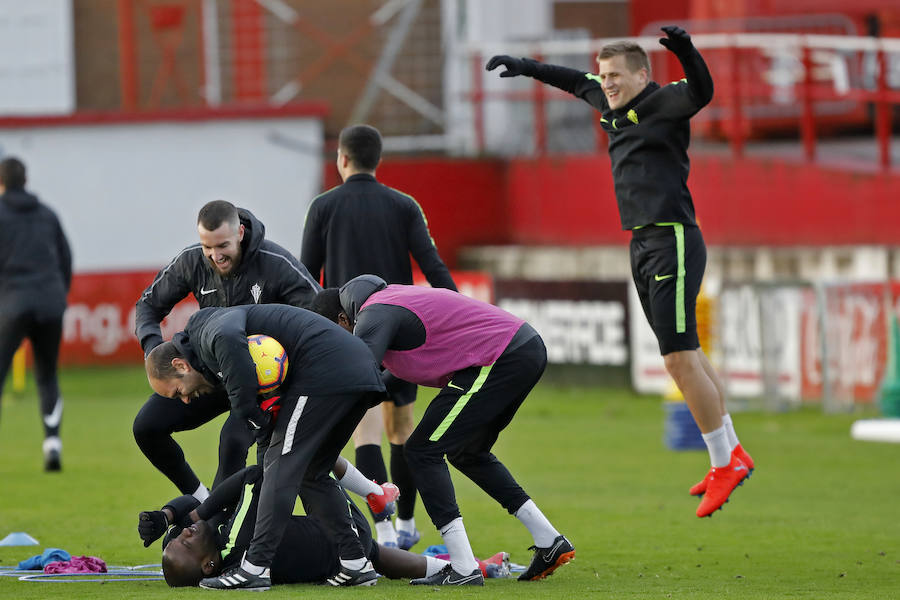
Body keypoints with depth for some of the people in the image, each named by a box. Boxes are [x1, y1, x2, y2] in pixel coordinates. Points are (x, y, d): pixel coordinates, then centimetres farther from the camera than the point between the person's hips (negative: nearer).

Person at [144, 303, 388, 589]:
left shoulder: (209, 332, -3)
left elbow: (227, 340, -28)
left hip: (324, 370, -10)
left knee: (282, 465, -7)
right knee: (312, 474, 18)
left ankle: (255, 567, -10)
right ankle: (355, 564, 15)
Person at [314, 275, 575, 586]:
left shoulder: (374, 316, -9)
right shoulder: (389, 297, 20)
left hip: (501, 360, -10)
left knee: (422, 450, -5)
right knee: (467, 453, 25)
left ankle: (463, 569, -9)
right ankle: (550, 542, 25)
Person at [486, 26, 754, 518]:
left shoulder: (662, 103, -11)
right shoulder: (613, 105, 14)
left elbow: (700, 92, -32)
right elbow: (579, 82, 34)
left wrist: (686, 52, -50)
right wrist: (527, 68, 37)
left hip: (673, 242, -9)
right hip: (643, 244, 9)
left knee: (680, 359, -12)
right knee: (685, 355, 14)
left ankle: (725, 464, -3)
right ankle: (731, 453, 24)